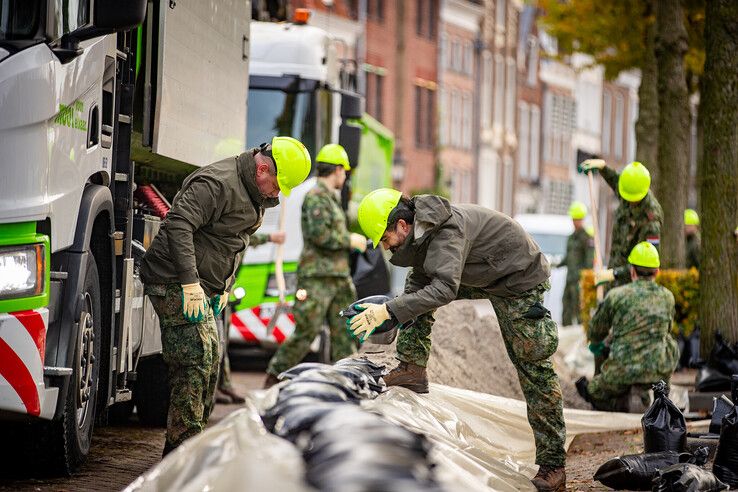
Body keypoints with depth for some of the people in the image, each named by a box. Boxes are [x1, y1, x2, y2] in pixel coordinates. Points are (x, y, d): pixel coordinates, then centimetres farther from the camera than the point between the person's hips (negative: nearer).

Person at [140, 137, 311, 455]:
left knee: (210, 361, 13)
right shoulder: (218, 184, -20)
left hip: (201, 286, 10)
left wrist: (223, 288, 20)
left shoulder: (254, 196, 14)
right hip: (176, 284, -10)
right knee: (195, 361, -14)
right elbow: (178, 224, -29)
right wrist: (190, 284, -31)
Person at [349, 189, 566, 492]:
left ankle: (552, 464, -6)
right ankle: (412, 370, 8)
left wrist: (389, 311, -44)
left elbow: (445, 289, -43)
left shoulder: (448, 229, -33)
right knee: (417, 291, 7)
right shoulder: (419, 232, -4)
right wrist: (381, 321, 4)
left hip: (521, 280, -9)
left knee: (533, 368, -9)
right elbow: (418, 285, 8)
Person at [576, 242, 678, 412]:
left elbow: (596, 329, 11)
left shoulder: (616, 295, -5)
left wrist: (596, 343, 37)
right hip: (658, 371, 1)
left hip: (623, 371, -1)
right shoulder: (667, 297, 4)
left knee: (592, 391, 25)